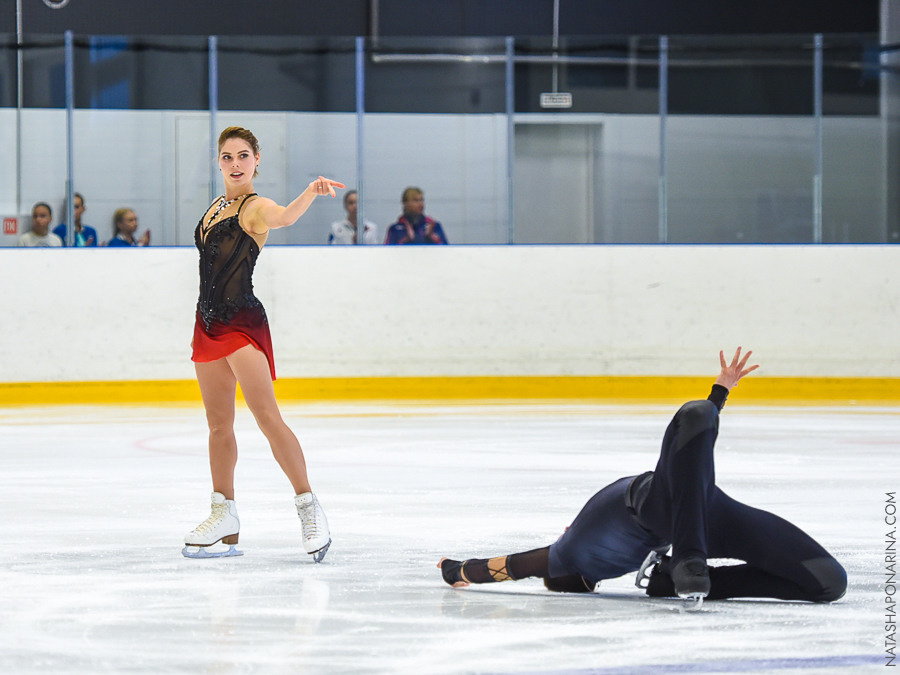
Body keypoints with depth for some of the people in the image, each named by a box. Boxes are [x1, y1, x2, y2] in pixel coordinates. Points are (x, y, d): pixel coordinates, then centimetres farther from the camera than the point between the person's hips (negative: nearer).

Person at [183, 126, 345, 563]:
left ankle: (308, 506, -13)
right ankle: (224, 516, 17)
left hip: (242, 324, -8)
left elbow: (285, 216, -32)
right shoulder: (217, 206, 14)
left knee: (267, 417, -16)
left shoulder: (254, 208, -9)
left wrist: (312, 192, -52)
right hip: (209, 322, 8)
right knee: (218, 424, 10)